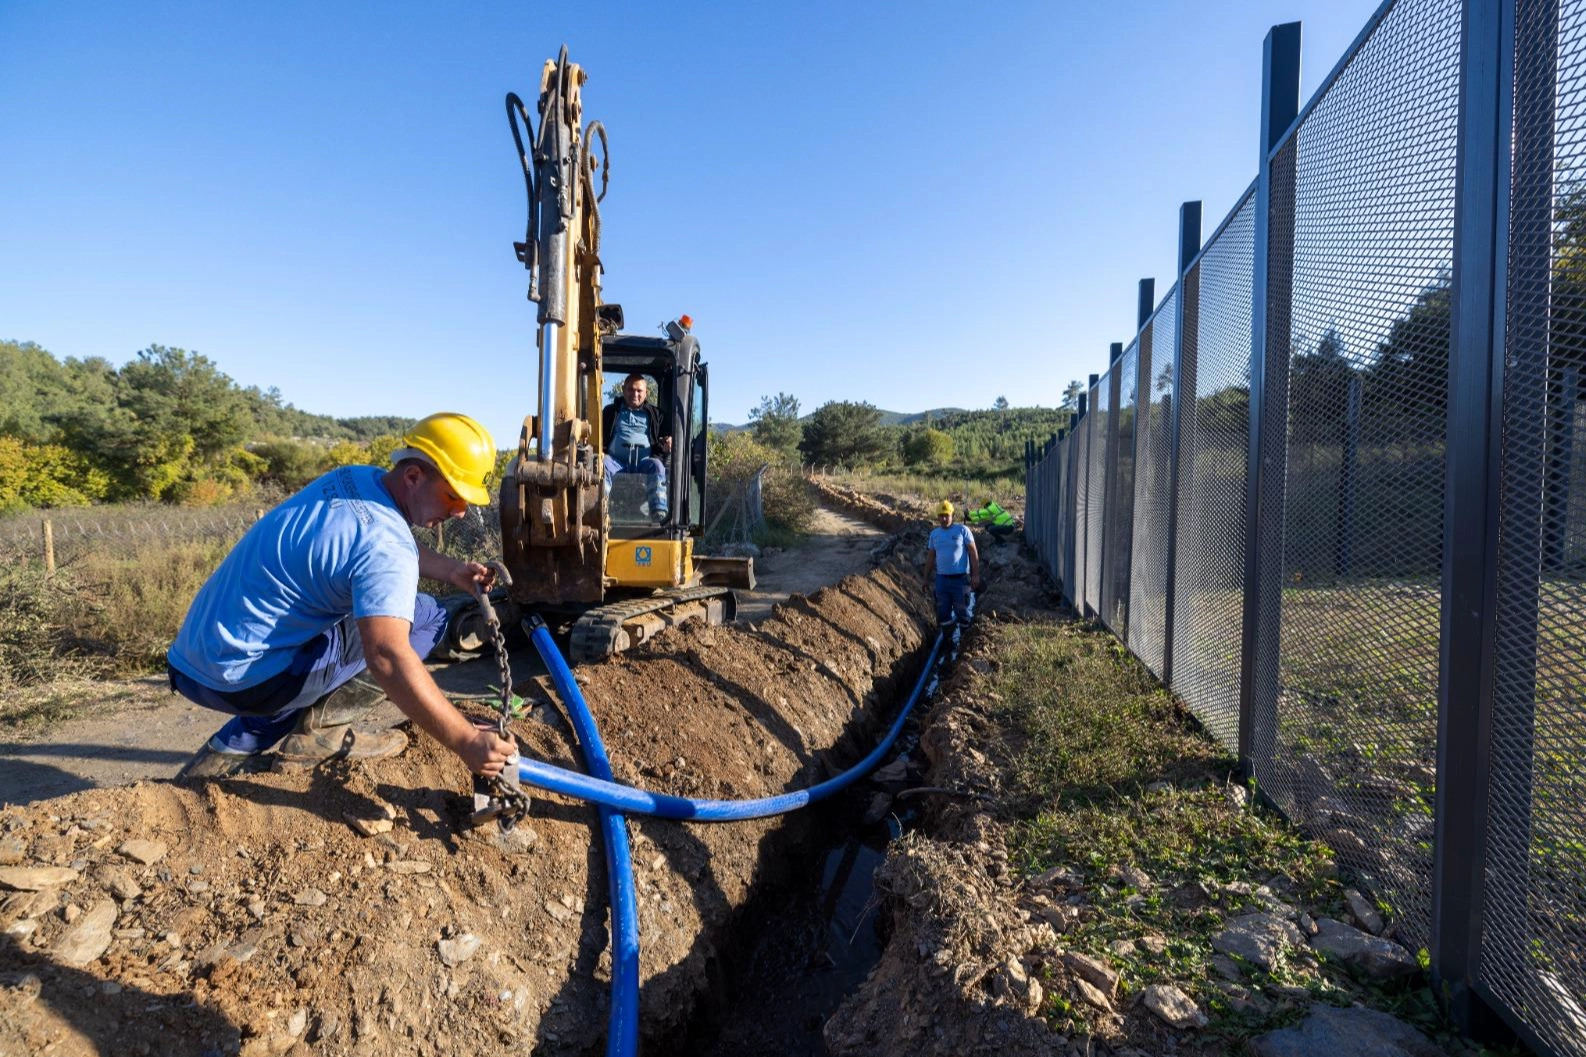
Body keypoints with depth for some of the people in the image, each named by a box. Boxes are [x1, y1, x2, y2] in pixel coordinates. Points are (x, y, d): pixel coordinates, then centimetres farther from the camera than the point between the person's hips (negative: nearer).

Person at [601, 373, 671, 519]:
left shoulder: (655, 414, 23)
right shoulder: (611, 410, 25)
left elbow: (667, 435, 21)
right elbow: (599, 433, 19)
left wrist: (666, 446, -4)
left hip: (643, 461, 0)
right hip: (617, 460, 1)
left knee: (657, 465, -34)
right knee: (604, 463, -33)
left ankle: (660, 510, -46)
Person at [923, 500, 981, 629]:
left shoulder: (962, 530, -5)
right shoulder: (934, 534, 7)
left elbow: (973, 553, -5)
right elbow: (930, 557, 14)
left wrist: (976, 575, -11)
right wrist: (926, 577, 16)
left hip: (960, 578, -4)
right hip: (941, 579, 4)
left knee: (962, 611, 4)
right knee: (943, 611, 10)